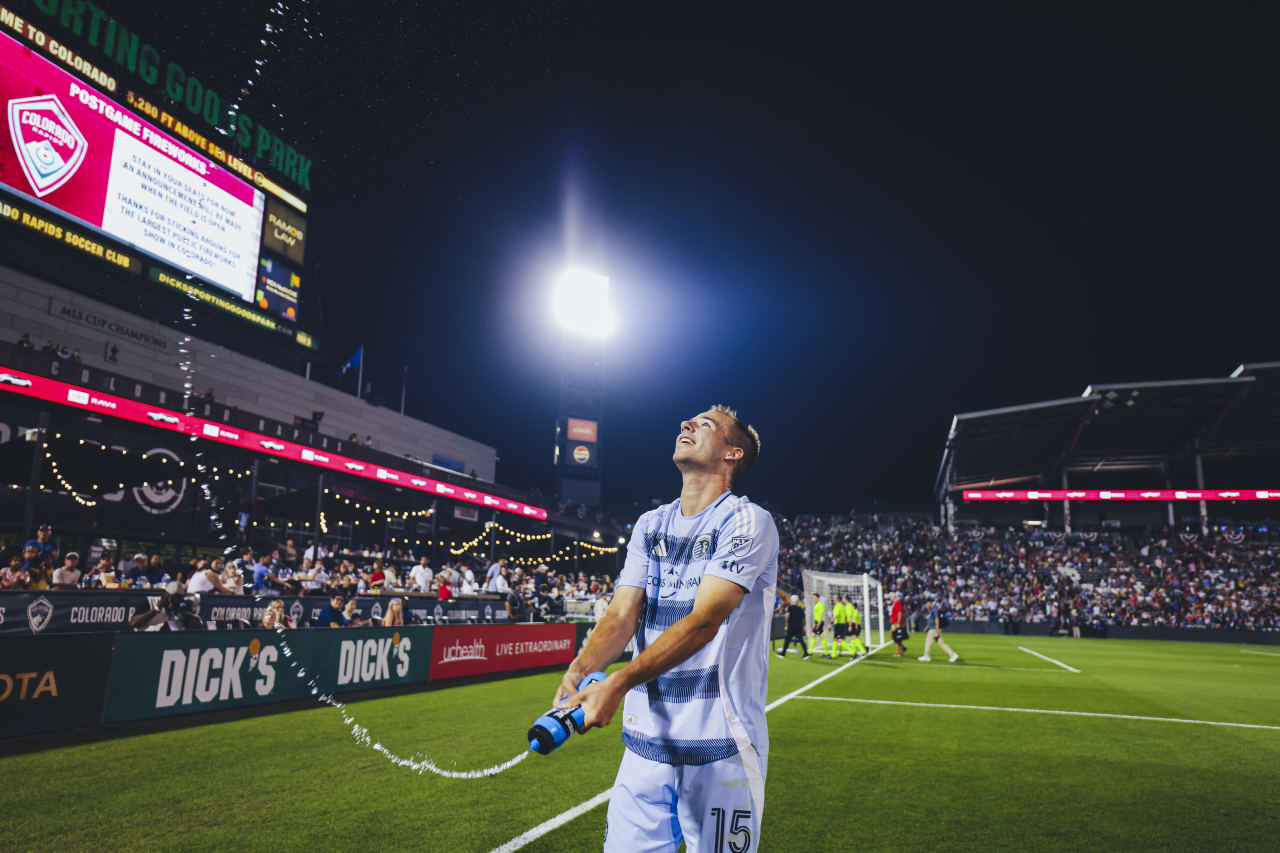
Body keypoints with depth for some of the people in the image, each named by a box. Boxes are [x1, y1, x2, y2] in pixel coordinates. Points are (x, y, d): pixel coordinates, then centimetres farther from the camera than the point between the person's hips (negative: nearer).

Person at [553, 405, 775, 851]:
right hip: (645, 741, 5)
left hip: (719, 747, -5)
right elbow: (622, 614, 2)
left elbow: (703, 621, -21)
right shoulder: (650, 525, 11)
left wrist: (618, 683, -29)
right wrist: (578, 672, -17)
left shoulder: (747, 522, -10)